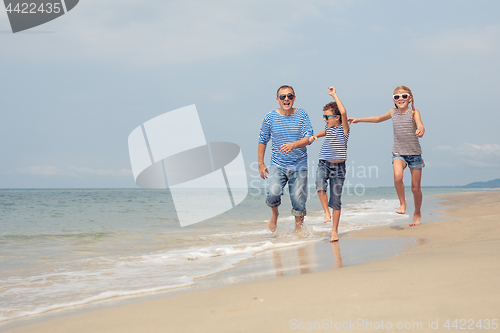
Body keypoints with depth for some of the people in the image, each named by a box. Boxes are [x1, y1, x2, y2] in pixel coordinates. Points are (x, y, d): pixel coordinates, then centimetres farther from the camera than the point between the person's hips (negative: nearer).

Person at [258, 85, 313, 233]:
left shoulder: (302, 115, -2)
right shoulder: (270, 117, 0)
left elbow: (308, 138, -11)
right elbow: (262, 141, 9)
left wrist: (293, 145, -30)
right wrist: (261, 163, 7)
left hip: (299, 166, 1)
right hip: (277, 165, 0)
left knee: (299, 201, 0)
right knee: (273, 193, -23)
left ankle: (298, 230, 21)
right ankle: (275, 214, 9)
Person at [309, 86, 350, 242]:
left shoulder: (343, 128, -8)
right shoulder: (329, 127, 8)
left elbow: (343, 112, -28)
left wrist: (334, 95, -22)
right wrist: (316, 136, 15)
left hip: (339, 166, -4)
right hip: (324, 164, 4)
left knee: (336, 200, 0)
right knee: (320, 184, -30)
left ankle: (335, 230, 12)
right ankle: (327, 212, -15)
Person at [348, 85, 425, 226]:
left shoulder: (414, 112, -5)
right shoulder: (393, 112, 6)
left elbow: (420, 126, -24)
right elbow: (378, 119, 24)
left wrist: (420, 131, -49)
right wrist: (358, 120, 29)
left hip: (414, 153, -2)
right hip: (398, 152, 2)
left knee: (415, 188, 4)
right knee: (397, 175, -30)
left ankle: (417, 213, 29)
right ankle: (402, 203, -8)